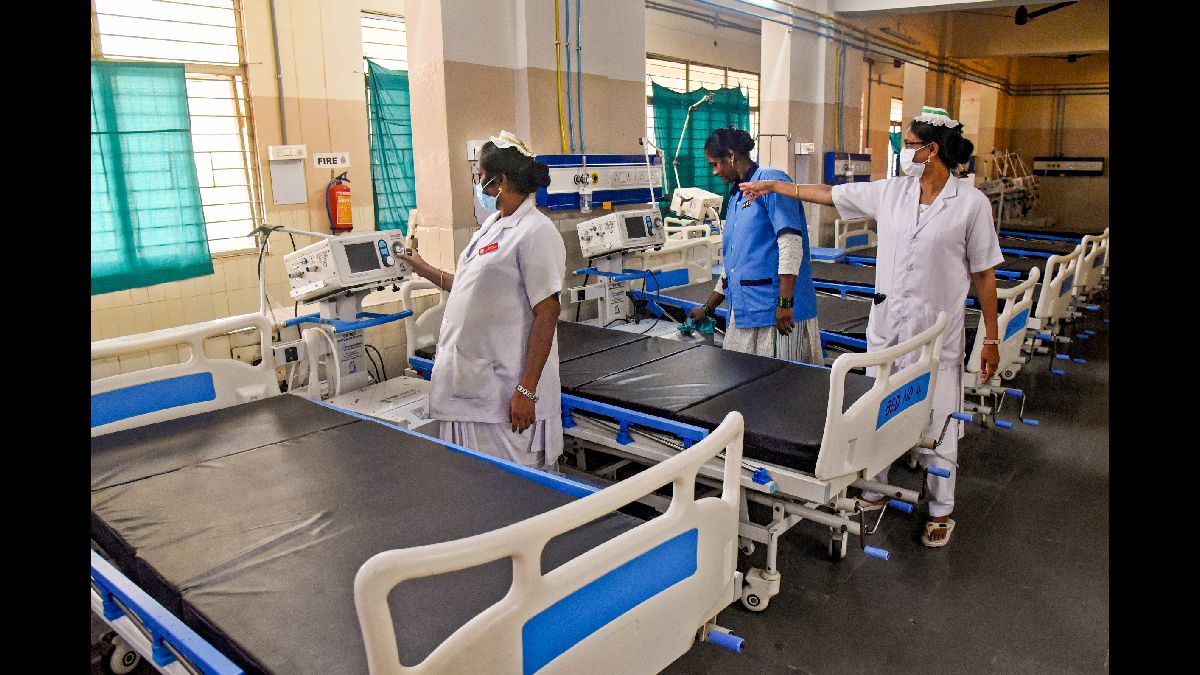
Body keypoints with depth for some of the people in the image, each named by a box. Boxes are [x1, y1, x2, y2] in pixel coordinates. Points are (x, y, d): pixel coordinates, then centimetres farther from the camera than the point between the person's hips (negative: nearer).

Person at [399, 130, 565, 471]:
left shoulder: (535, 232, -14)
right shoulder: (492, 226, 14)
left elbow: (547, 313, -18)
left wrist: (527, 391, -20)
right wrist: (424, 269, 32)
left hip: (506, 396, -9)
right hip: (471, 387, 9)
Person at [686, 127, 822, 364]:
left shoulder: (770, 181, -7)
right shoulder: (735, 197, 20)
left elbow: (791, 242, -18)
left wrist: (785, 302, -23)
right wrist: (707, 308, 30)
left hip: (778, 312, -9)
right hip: (743, 313, 9)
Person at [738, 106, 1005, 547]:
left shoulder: (971, 203, -8)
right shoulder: (891, 192, 2)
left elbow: (984, 274, -5)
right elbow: (830, 195, 11)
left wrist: (990, 338, -4)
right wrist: (773, 186, 13)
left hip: (936, 333, -4)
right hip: (886, 325, 4)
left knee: (936, 423, 6)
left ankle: (941, 511, 25)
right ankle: (874, 489, 34)